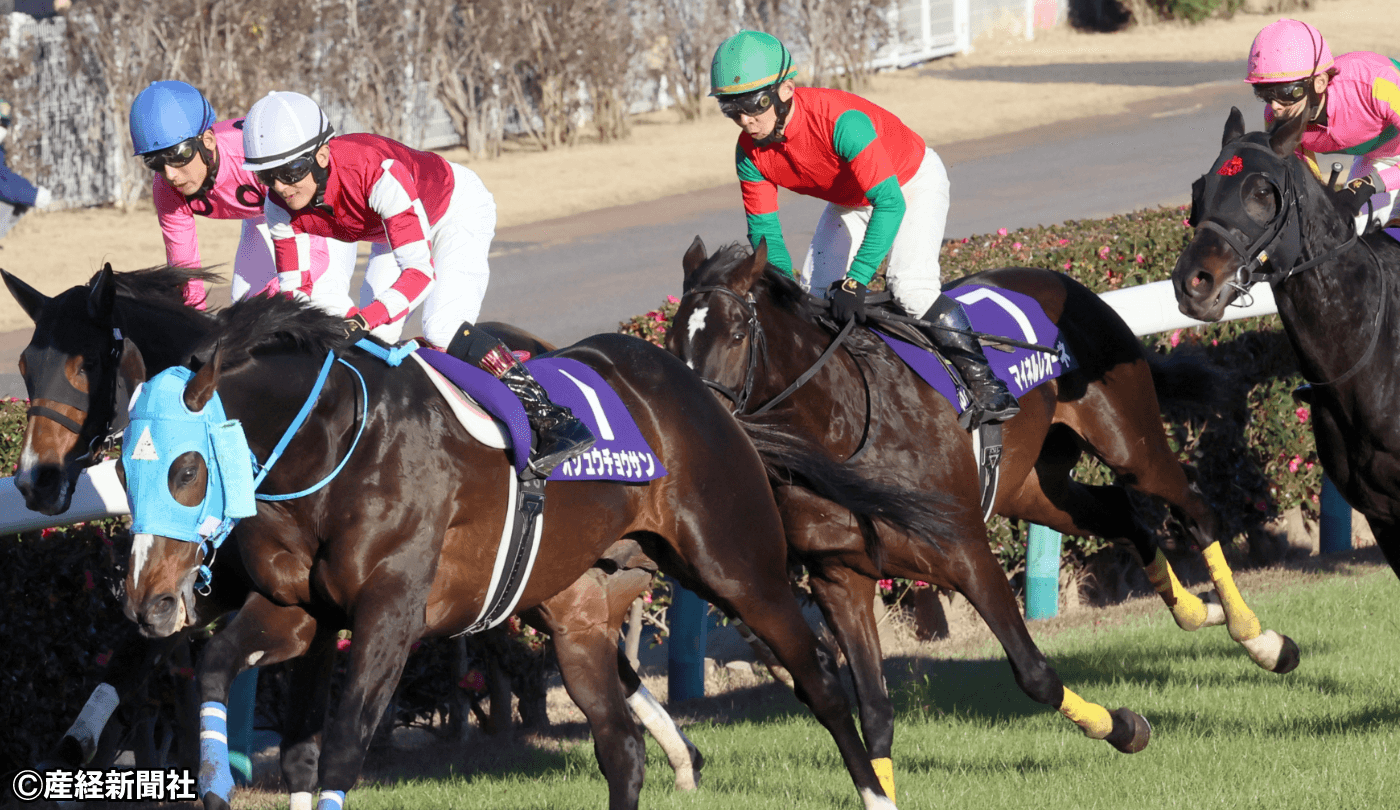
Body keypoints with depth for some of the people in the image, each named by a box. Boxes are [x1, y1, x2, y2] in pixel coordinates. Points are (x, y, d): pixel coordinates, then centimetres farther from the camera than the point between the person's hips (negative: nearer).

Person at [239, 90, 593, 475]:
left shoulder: (378, 172, -42)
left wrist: (361, 322, -55)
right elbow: (294, 289, -13)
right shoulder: (281, 207, -22)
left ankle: (549, 418, -25)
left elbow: (420, 271, -43)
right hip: (395, 230, 8)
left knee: (441, 329, -25)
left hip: (457, 210, -8)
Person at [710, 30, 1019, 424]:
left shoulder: (840, 121, -41)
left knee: (910, 285, -25)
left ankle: (983, 381, -16)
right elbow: (763, 231, -11)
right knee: (814, 294, -2)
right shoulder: (751, 151, -20)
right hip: (850, 198, 7)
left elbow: (889, 204, -44)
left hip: (913, 181, -7)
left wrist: (854, 281, -47)